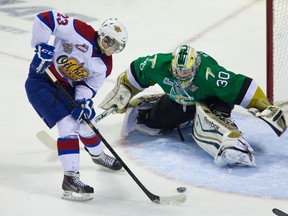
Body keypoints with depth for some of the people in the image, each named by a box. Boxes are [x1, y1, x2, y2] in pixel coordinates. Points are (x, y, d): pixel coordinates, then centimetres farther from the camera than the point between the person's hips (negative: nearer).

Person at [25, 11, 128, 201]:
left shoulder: (104, 66, -4)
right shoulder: (82, 33, -26)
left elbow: (88, 85, -2)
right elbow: (44, 19, -28)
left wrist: (84, 102, -23)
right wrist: (42, 47, -29)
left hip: (67, 87, 8)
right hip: (42, 80, -8)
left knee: (86, 121, 19)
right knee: (69, 125, -19)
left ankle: (98, 155, 52)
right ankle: (70, 179, -19)